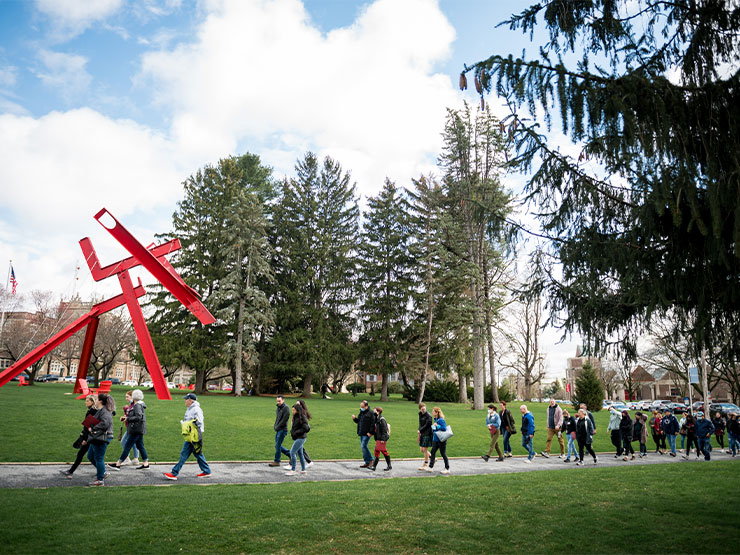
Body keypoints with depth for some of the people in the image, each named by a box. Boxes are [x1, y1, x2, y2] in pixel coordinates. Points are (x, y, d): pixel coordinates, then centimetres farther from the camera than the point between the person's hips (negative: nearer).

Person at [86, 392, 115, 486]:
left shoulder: (104, 411, -17)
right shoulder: (100, 411, 17)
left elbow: (105, 423, -27)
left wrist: (93, 428, -18)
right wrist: (91, 427, 9)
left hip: (101, 438, -11)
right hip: (97, 438, 11)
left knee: (99, 458, -4)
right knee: (90, 456, 19)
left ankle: (100, 480, 4)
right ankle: (102, 472, 28)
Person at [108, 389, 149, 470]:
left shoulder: (137, 406, -16)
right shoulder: (140, 405, 14)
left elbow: (138, 417, -26)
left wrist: (128, 419, -17)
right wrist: (126, 417, 12)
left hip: (136, 430, -10)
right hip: (139, 429, 10)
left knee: (127, 446, -3)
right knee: (140, 446, 12)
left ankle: (118, 464, 3)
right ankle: (145, 463, 14)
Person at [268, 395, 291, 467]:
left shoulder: (286, 408, -14)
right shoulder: (278, 408, 12)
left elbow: (284, 420, -19)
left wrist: (277, 427, -13)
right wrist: (275, 426, 6)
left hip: (282, 430, -9)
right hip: (278, 430, 9)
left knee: (278, 445, -5)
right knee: (278, 445, 11)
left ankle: (276, 461, 5)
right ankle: (291, 454, 22)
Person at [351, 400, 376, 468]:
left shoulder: (370, 413, -12)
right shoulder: (361, 413, 15)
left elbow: (373, 423, -17)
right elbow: (359, 421, 23)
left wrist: (370, 432, -21)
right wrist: (355, 418, 4)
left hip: (367, 433, -9)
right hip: (361, 433, 9)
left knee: (363, 446, -11)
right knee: (363, 447, 11)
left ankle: (367, 462, -2)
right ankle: (370, 460, 19)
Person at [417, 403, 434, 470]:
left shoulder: (428, 416, -16)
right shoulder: (420, 414, 8)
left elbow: (427, 425, -17)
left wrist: (420, 431, -9)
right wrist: (419, 434, 14)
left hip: (427, 434, -8)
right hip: (422, 434, 8)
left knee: (425, 450, -1)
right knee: (421, 449, 11)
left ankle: (425, 465, 12)